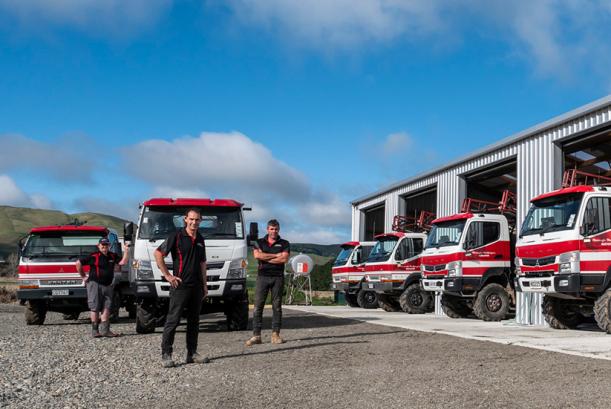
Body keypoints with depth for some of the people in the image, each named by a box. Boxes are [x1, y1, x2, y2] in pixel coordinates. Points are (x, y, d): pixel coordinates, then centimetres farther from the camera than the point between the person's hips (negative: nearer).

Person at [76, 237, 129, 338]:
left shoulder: (113, 256, 10)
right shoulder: (93, 256, -7)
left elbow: (123, 262, 0)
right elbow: (78, 263, -4)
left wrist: (126, 251, -6)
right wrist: (83, 276, -1)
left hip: (108, 285, 5)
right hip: (95, 284, -5)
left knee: (106, 308, 4)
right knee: (95, 308, -1)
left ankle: (105, 330, 7)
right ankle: (95, 330, 5)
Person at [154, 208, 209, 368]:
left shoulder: (200, 240, 14)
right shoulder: (176, 236, -6)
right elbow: (158, 253, -8)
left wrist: (204, 285, 17)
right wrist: (167, 275, -10)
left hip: (196, 287, 7)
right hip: (180, 285, -6)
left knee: (194, 321, 10)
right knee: (173, 320, -6)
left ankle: (192, 353, 17)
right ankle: (166, 354, -2)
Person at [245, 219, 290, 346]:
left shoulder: (284, 244, 10)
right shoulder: (259, 242, 12)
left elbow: (285, 259, -7)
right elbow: (257, 255, -7)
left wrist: (265, 258, -5)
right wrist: (276, 255, -6)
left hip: (278, 277, 0)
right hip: (263, 277, 0)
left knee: (277, 306, 1)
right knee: (258, 306, -6)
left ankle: (275, 334, 6)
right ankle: (256, 335, -6)